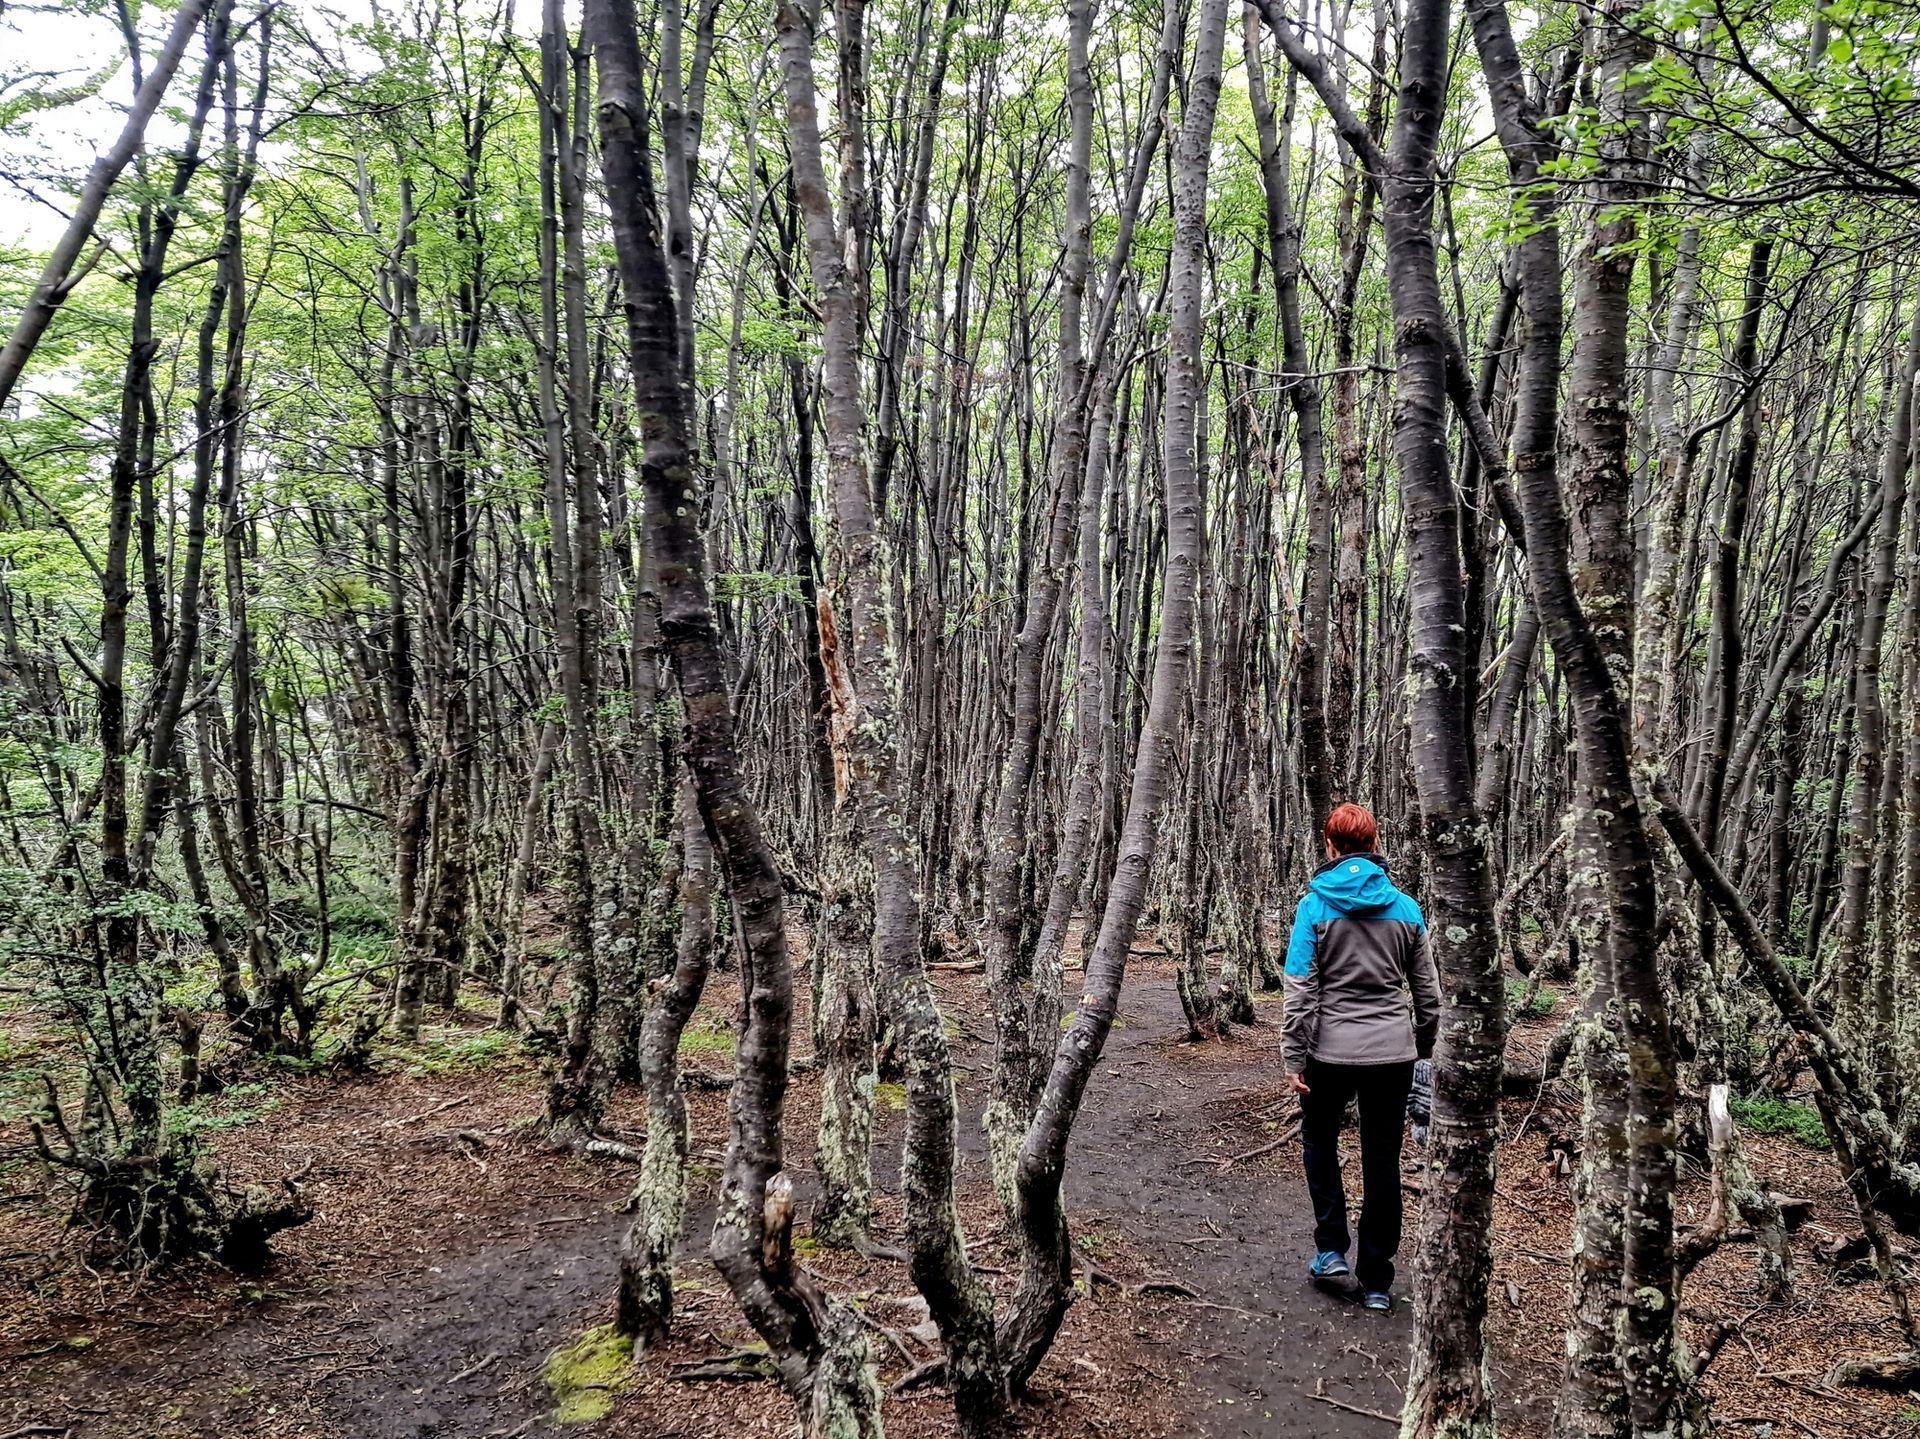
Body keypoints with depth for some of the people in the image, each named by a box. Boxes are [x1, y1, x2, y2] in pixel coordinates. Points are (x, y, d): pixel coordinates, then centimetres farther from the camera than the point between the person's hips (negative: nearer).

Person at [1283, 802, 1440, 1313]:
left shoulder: (1315, 906, -7)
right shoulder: (1405, 908, 2)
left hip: (1331, 1050, -2)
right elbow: (1427, 990, 10)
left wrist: (1294, 1057, -5)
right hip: (1393, 1052, 2)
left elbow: (1300, 989, -10)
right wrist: (1425, 1045, 22)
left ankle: (1331, 1248, 15)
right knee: (1382, 1162, 10)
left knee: (1319, 1138, 22)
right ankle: (1376, 1281, 17)